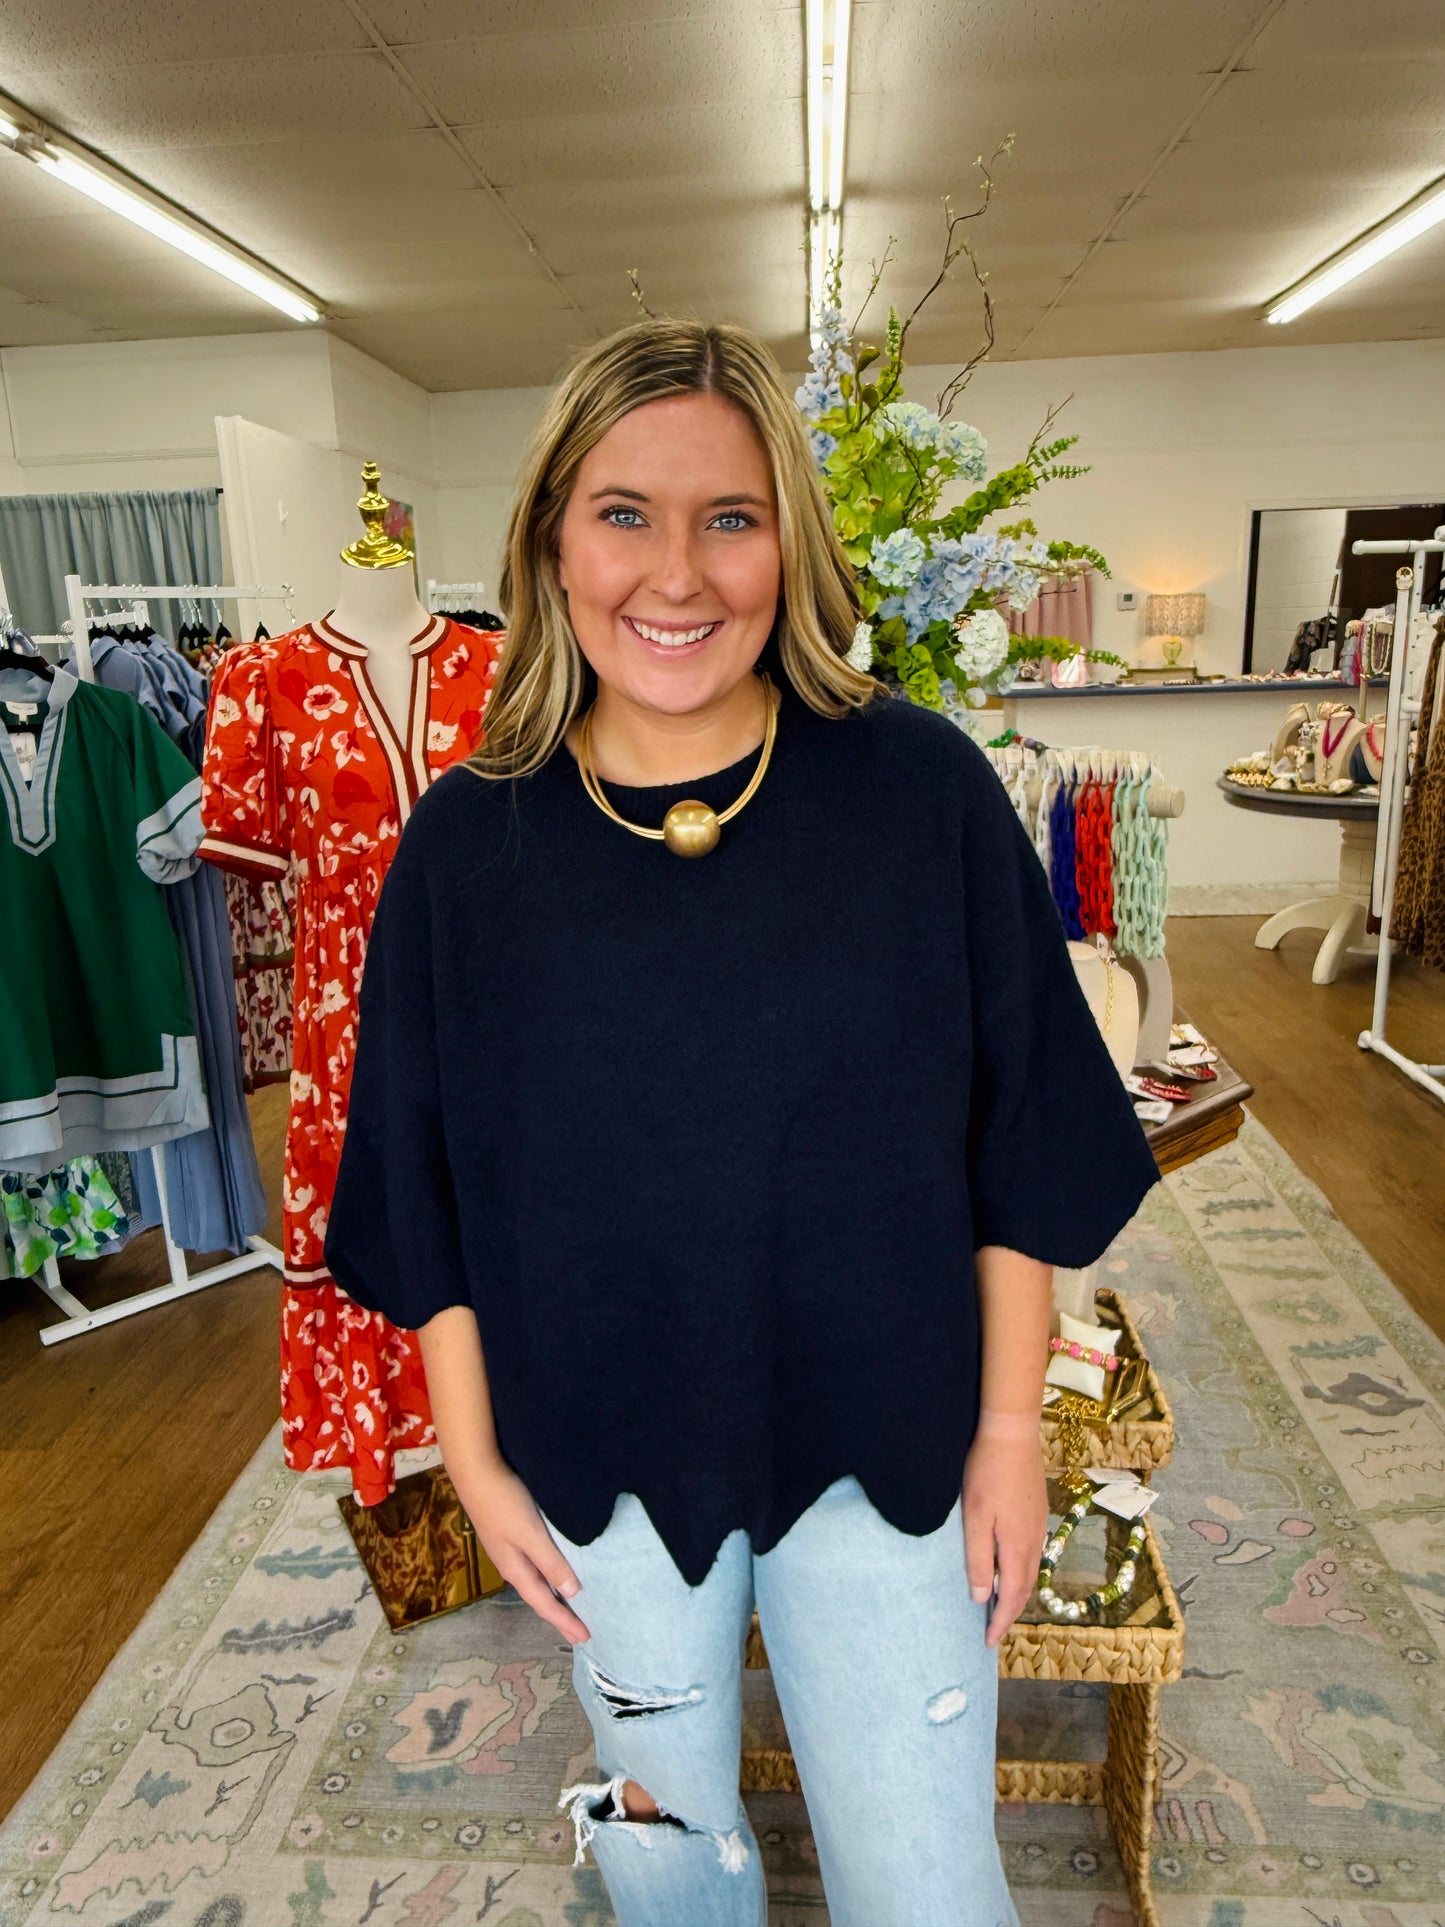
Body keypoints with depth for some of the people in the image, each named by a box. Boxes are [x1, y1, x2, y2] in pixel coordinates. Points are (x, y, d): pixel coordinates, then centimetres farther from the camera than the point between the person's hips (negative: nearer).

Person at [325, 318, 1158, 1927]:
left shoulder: (921, 791, -13)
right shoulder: (464, 843, -10)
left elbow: (1021, 1143, -6)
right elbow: (426, 1190, -2)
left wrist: (1008, 1426, -3)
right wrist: (475, 1458, 1)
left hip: (883, 1448, -1)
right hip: (601, 1460, 2)